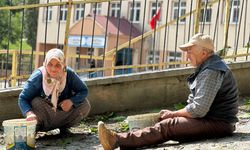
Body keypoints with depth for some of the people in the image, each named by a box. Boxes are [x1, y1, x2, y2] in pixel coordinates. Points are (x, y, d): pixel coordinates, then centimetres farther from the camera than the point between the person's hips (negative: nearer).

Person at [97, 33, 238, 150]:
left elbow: (199, 110, -23)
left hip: (218, 124, -10)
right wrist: (176, 114, 8)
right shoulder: (208, 67, 18)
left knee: (167, 126, -21)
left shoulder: (212, 71, -18)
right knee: (167, 122, 4)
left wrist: (174, 113, -9)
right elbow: (197, 103, 21)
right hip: (212, 118, 10)